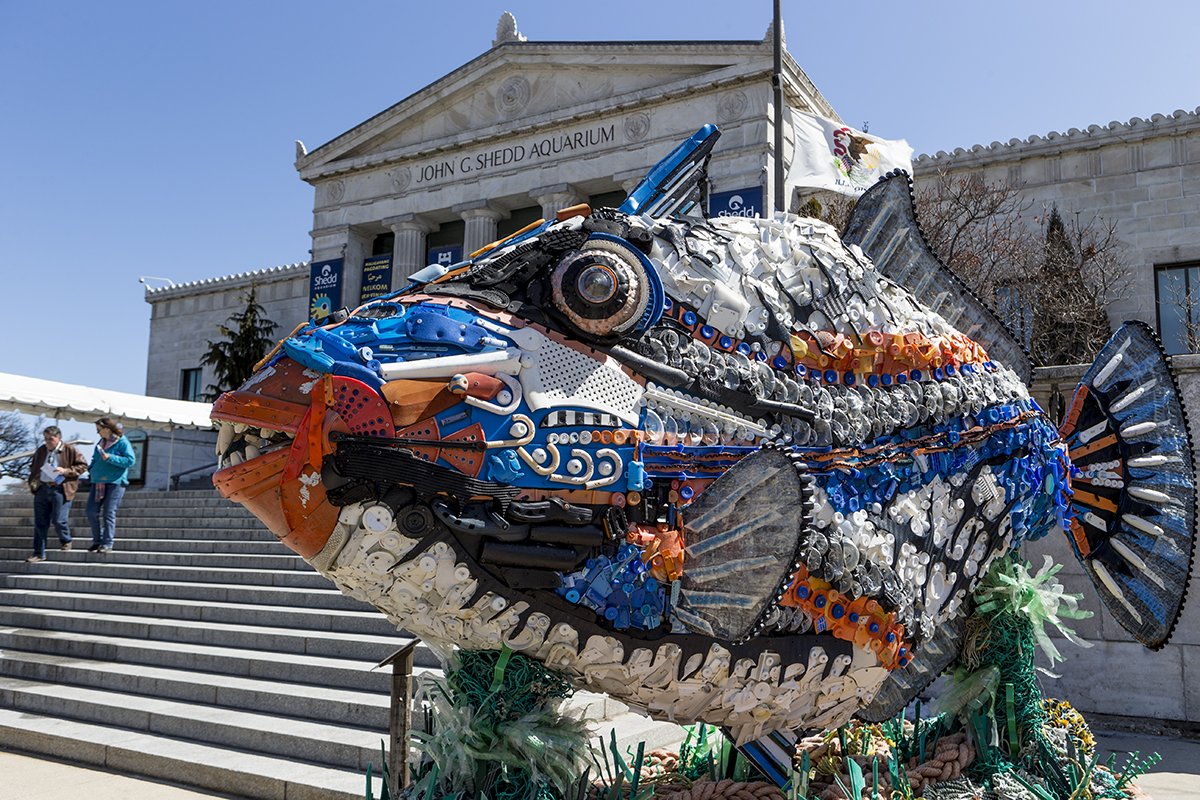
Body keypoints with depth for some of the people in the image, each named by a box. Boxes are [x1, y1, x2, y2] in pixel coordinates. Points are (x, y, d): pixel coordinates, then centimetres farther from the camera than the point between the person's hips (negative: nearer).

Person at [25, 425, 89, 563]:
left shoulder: (70, 450, -2)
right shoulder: (40, 451, 14)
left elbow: (83, 465, -2)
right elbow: (33, 467, 28)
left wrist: (66, 471, -14)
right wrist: (32, 481, 13)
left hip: (60, 489, -5)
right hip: (42, 488, 5)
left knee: (59, 520, -7)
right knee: (40, 522, 5)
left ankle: (65, 541, 24)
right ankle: (39, 553, 12)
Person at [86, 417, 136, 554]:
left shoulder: (122, 442, -7)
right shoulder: (100, 443, 17)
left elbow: (130, 460, -15)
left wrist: (110, 458, -20)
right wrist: (91, 468, 9)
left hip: (115, 483, -7)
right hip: (98, 482, 7)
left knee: (108, 513, -6)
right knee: (92, 512, 4)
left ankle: (107, 543, 0)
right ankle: (97, 540, 17)